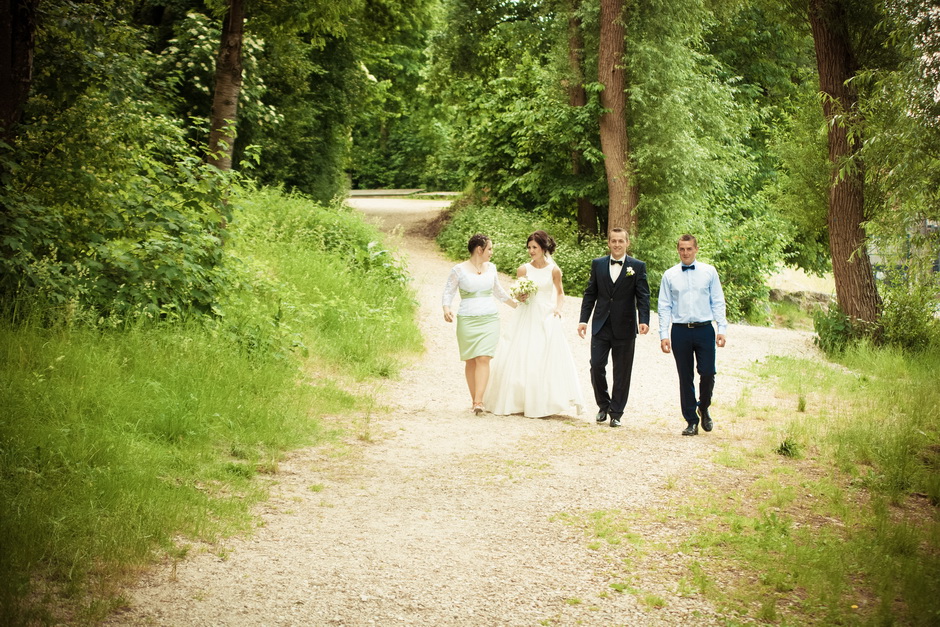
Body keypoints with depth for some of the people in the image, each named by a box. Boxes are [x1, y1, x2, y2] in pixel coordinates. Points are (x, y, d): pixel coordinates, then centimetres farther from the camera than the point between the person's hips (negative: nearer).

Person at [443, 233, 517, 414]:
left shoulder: (491, 268, 11)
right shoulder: (459, 270, -2)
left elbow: (498, 290, 26)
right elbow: (448, 292, -2)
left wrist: (517, 304, 29)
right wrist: (446, 309, -21)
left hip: (489, 320, 2)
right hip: (467, 320, -2)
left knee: (483, 359, -11)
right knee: (471, 360, 3)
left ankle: (479, 402, -17)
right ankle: (474, 400, 12)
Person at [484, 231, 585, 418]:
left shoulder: (554, 270, 0)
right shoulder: (523, 269, 0)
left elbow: (560, 292, 13)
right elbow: (518, 294, 6)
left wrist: (558, 308, -3)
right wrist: (521, 296, -16)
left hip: (547, 319, -1)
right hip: (526, 318, 1)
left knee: (547, 359, -3)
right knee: (519, 358, 0)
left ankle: (541, 403, 6)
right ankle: (515, 401, 11)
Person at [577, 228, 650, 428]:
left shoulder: (638, 267, 0)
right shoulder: (598, 264, 7)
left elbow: (643, 296, -5)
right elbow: (590, 294, 9)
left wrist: (644, 320, -18)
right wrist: (583, 320, 2)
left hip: (624, 328, -2)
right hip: (601, 326, 2)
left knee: (622, 373, 4)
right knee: (596, 366, -4)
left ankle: (616, 413, 14)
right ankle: (603, 405, 18)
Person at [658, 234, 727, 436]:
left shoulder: (709, 272, 5)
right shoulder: (669, 275, 5)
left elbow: (718, 302, 5)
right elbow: (664, 307, 5)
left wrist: (721, 329, -3)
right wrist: (664, 335, -3)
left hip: (704, 330, -1)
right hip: (680, 331, 1)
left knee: (708, 373, -6)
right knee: (685, 379, 4)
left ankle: (703, 408, 23)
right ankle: (691, 421, 13)